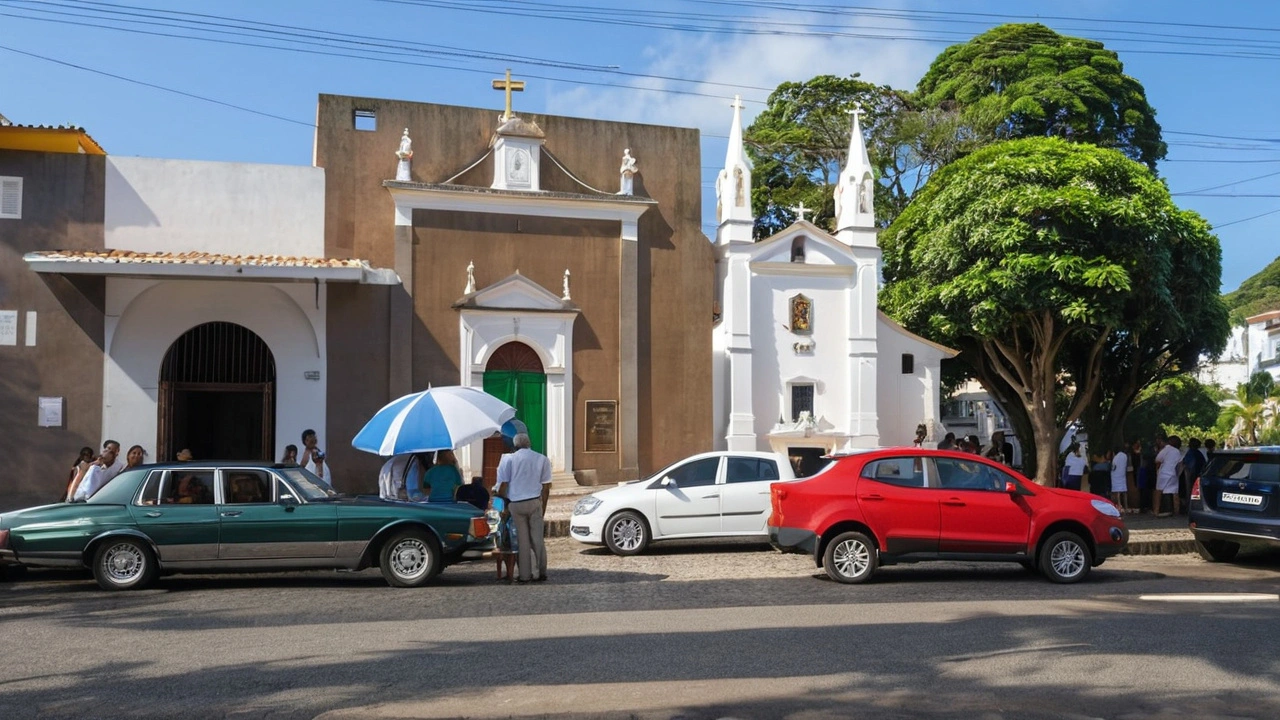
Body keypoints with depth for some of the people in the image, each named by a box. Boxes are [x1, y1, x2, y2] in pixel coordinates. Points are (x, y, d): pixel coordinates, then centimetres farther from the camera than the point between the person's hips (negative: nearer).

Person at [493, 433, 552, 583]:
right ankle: (541, 572, 10)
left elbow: (503, 484, -6)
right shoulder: (542, 459, 6)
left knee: (522, 541, 5)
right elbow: (546, 487, 5)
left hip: (515, 504, -1)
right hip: (535, 502, 1)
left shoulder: (508, 459, 0)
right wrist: (543, 508, 12)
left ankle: (525, 575, 7)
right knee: (537, 539, 9)